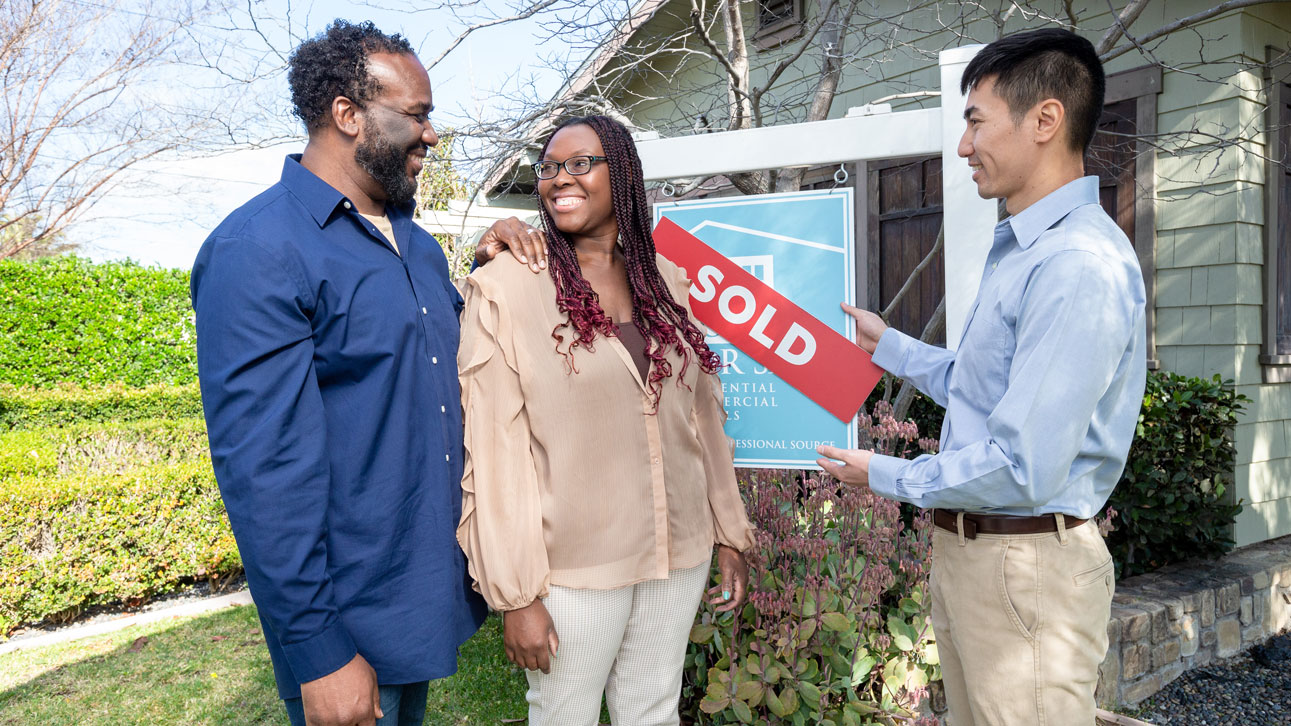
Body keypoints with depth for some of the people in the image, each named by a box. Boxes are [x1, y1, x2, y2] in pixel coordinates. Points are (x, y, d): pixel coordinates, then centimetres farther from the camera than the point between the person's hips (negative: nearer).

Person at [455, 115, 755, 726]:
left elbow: (702, 414, 10)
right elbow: (494, 448, -12)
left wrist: (729, 535, 11)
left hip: (679, 555, 4)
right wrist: (515, 594, -13)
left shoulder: (665, 281, 5)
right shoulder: (504, 286, -10)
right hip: (573, 566, -4)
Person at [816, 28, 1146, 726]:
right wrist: (886, 344, 24)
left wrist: (886, 475, -12)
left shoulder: (1080, 268, -23)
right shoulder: (1017, 247, 11)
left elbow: (1024, 470, -27)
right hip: (964, 548, 10)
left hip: (1025, 565, -10)